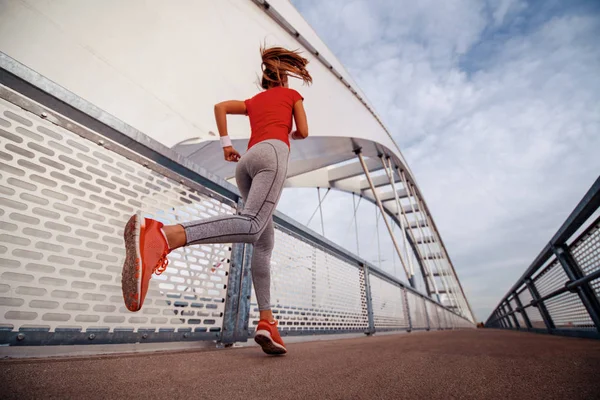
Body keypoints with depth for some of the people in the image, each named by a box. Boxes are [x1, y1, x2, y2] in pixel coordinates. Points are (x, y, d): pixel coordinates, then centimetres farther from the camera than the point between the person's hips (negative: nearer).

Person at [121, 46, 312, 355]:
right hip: (272, 152, -5)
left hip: (246, 161, 6)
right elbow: (303, 132, 20)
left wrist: (225, 144, 21)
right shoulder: (292, 94, 26)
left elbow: (220, 106, 22)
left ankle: (266, 321, -7)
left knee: (264, 242, -1)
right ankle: (161, 236, -51)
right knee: (252, 224, -30)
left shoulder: (253, 101, 35)